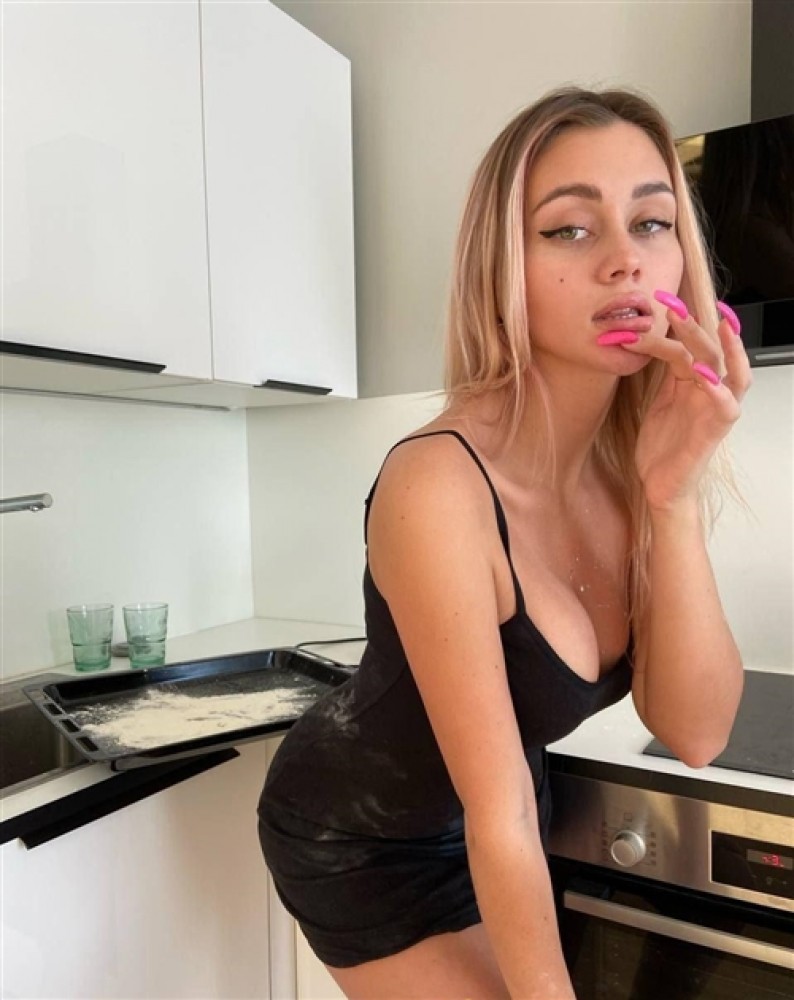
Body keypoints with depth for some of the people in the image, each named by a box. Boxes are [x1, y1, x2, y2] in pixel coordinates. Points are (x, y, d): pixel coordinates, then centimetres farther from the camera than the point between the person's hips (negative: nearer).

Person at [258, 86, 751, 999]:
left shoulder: (631, 463, -13)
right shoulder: (439, 484, -35)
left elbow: (693, 733, -17)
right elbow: (498, 818, -28)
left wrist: (674, 501, -29)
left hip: (492, 823, 6)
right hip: (362, 840, -6)